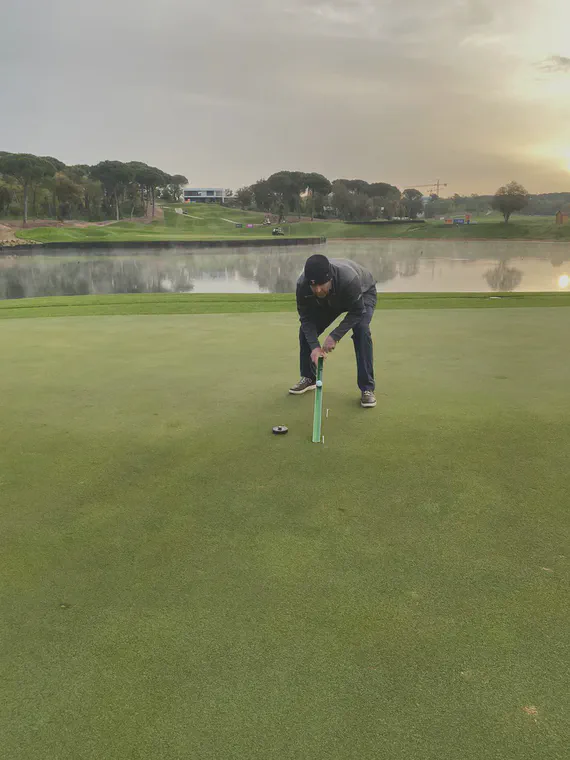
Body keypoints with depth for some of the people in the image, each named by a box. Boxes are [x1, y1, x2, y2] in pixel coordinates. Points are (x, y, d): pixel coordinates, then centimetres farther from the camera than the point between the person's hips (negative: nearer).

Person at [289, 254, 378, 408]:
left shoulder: (349, 279, -46)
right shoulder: (302, 284, -34)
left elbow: (357, 312, -32)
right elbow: (306, 318, -22)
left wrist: (335, 336, -37)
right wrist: (314, 346, -33)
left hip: (363, 293, -4)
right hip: (331, 299, 4)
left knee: (361, 330, -28)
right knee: (305, 330, -6)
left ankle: (367, 388, -18)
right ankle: (309, 378, 15)